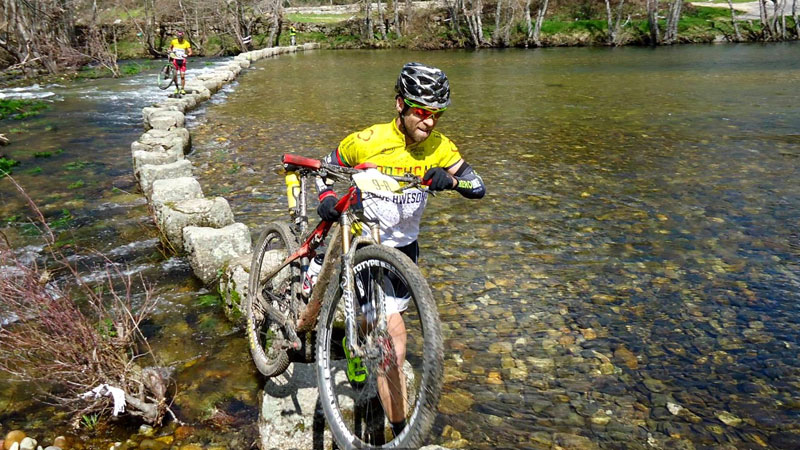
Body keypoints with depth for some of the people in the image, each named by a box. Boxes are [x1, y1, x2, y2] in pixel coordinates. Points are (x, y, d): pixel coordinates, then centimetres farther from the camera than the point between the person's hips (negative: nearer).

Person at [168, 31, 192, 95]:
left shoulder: (186, 43, -8)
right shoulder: (174, 41, -2)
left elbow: (190, 52, -12)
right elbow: (170, 47, 17)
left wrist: (187, 55, -32)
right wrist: (170, 52, 0)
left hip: (182, 60, -1)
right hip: (175, 59, 1)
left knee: (182, 76, -5)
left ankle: (182, 89, 7)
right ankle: (176, 87, 14)